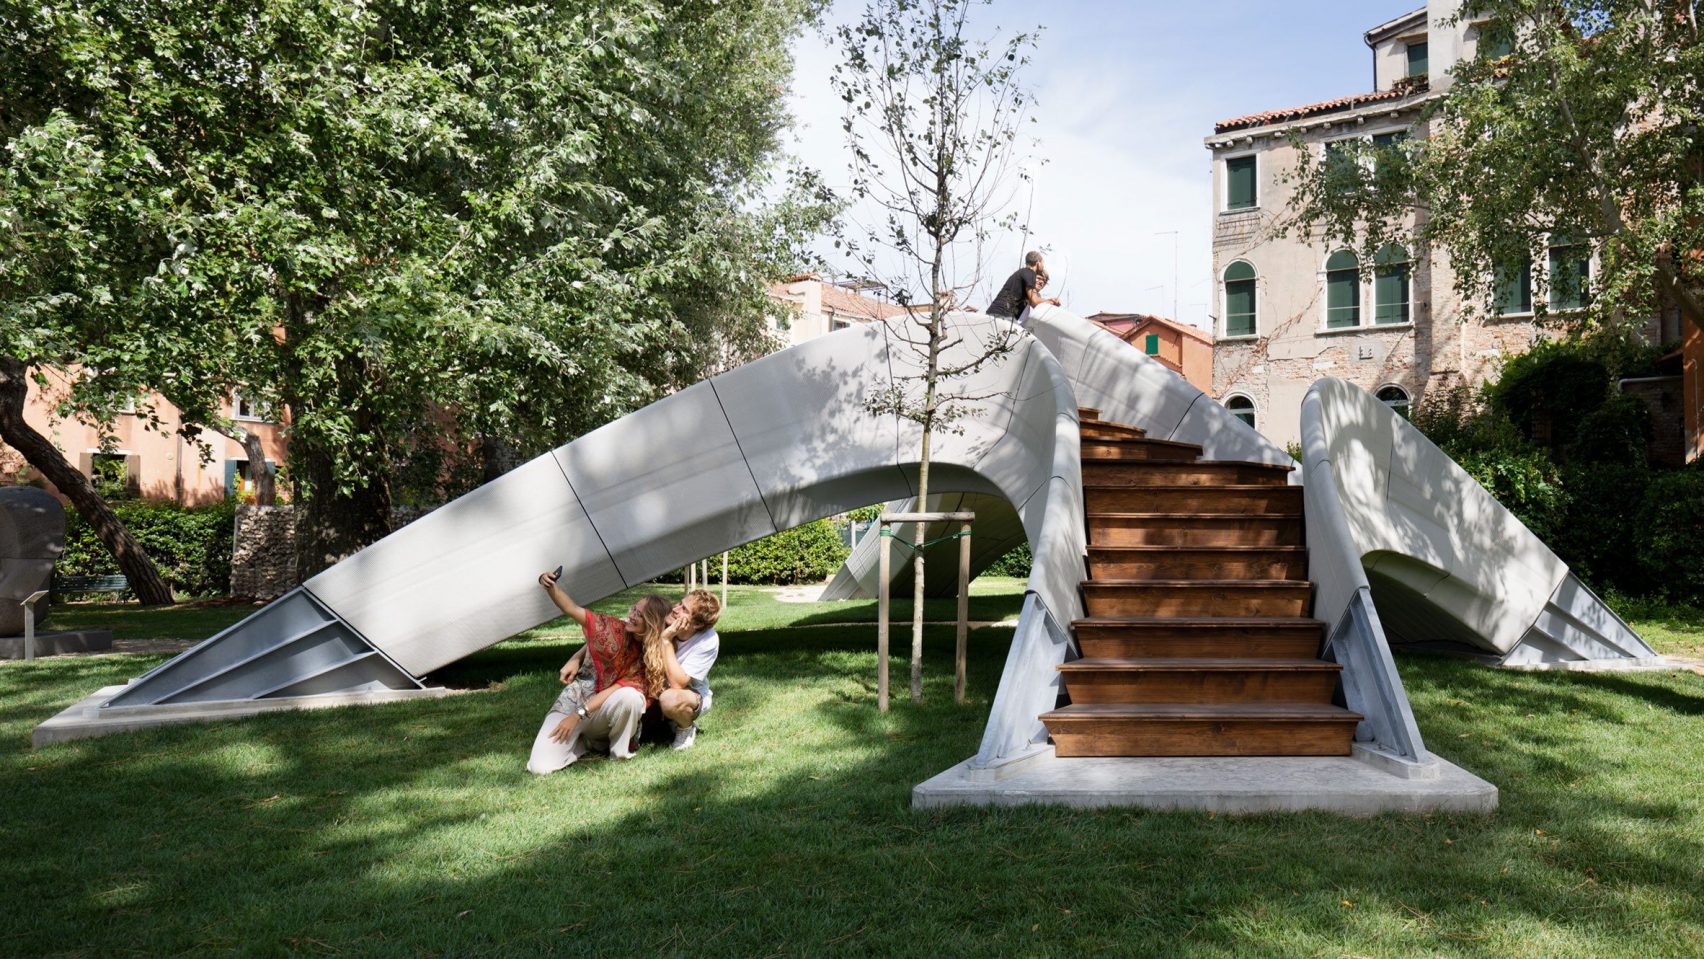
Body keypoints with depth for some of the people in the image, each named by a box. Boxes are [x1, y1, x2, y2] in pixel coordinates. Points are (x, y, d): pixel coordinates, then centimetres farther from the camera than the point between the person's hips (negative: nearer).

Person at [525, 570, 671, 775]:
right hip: (573, 701, 1)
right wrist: (550, 586, -30)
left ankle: (620, 753, -9)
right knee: (540, 767, -20)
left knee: (631, 696, -36)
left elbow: (619, 688, -18)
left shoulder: (654, 658, -12)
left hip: (602, 712, -1)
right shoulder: (613, 627, -9)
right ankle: (581, 741, 11)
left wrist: (579, 715, -24)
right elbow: (571, 609, -11)